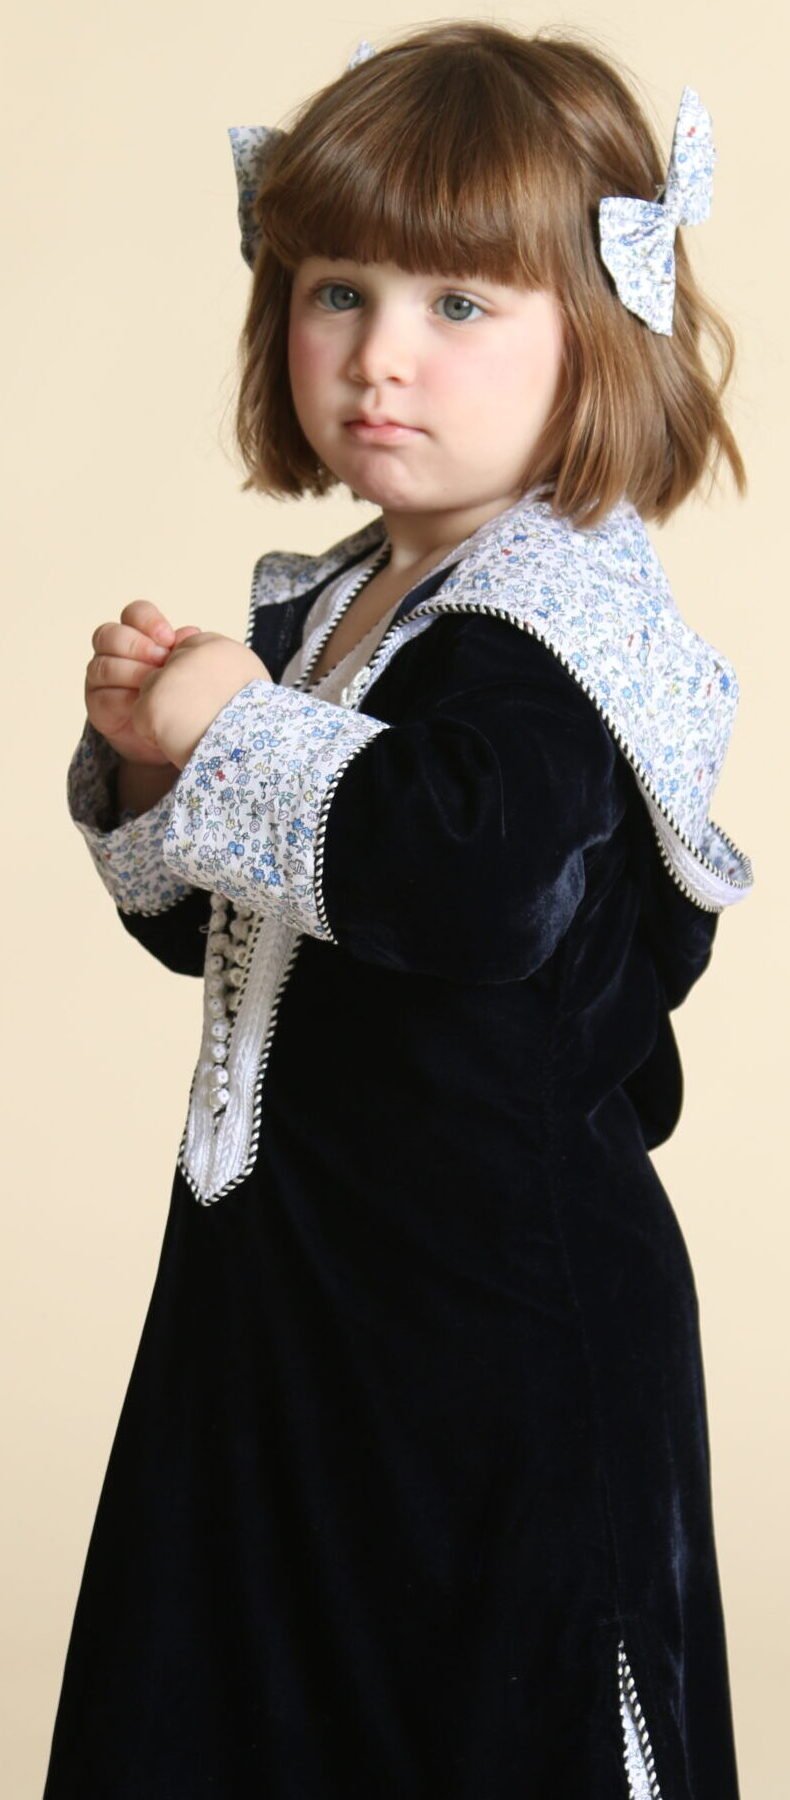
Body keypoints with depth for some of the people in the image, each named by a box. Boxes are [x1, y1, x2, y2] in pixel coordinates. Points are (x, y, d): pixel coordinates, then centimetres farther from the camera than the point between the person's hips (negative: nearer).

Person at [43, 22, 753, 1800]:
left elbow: (463, 868, -37)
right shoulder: (311, 607, 9)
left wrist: (234, 736, -22)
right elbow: (202, 921, 19)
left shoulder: (556, 617, -17)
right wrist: (144, 757, -1)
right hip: (281, 1266, 9)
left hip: (502, 1303, -8)